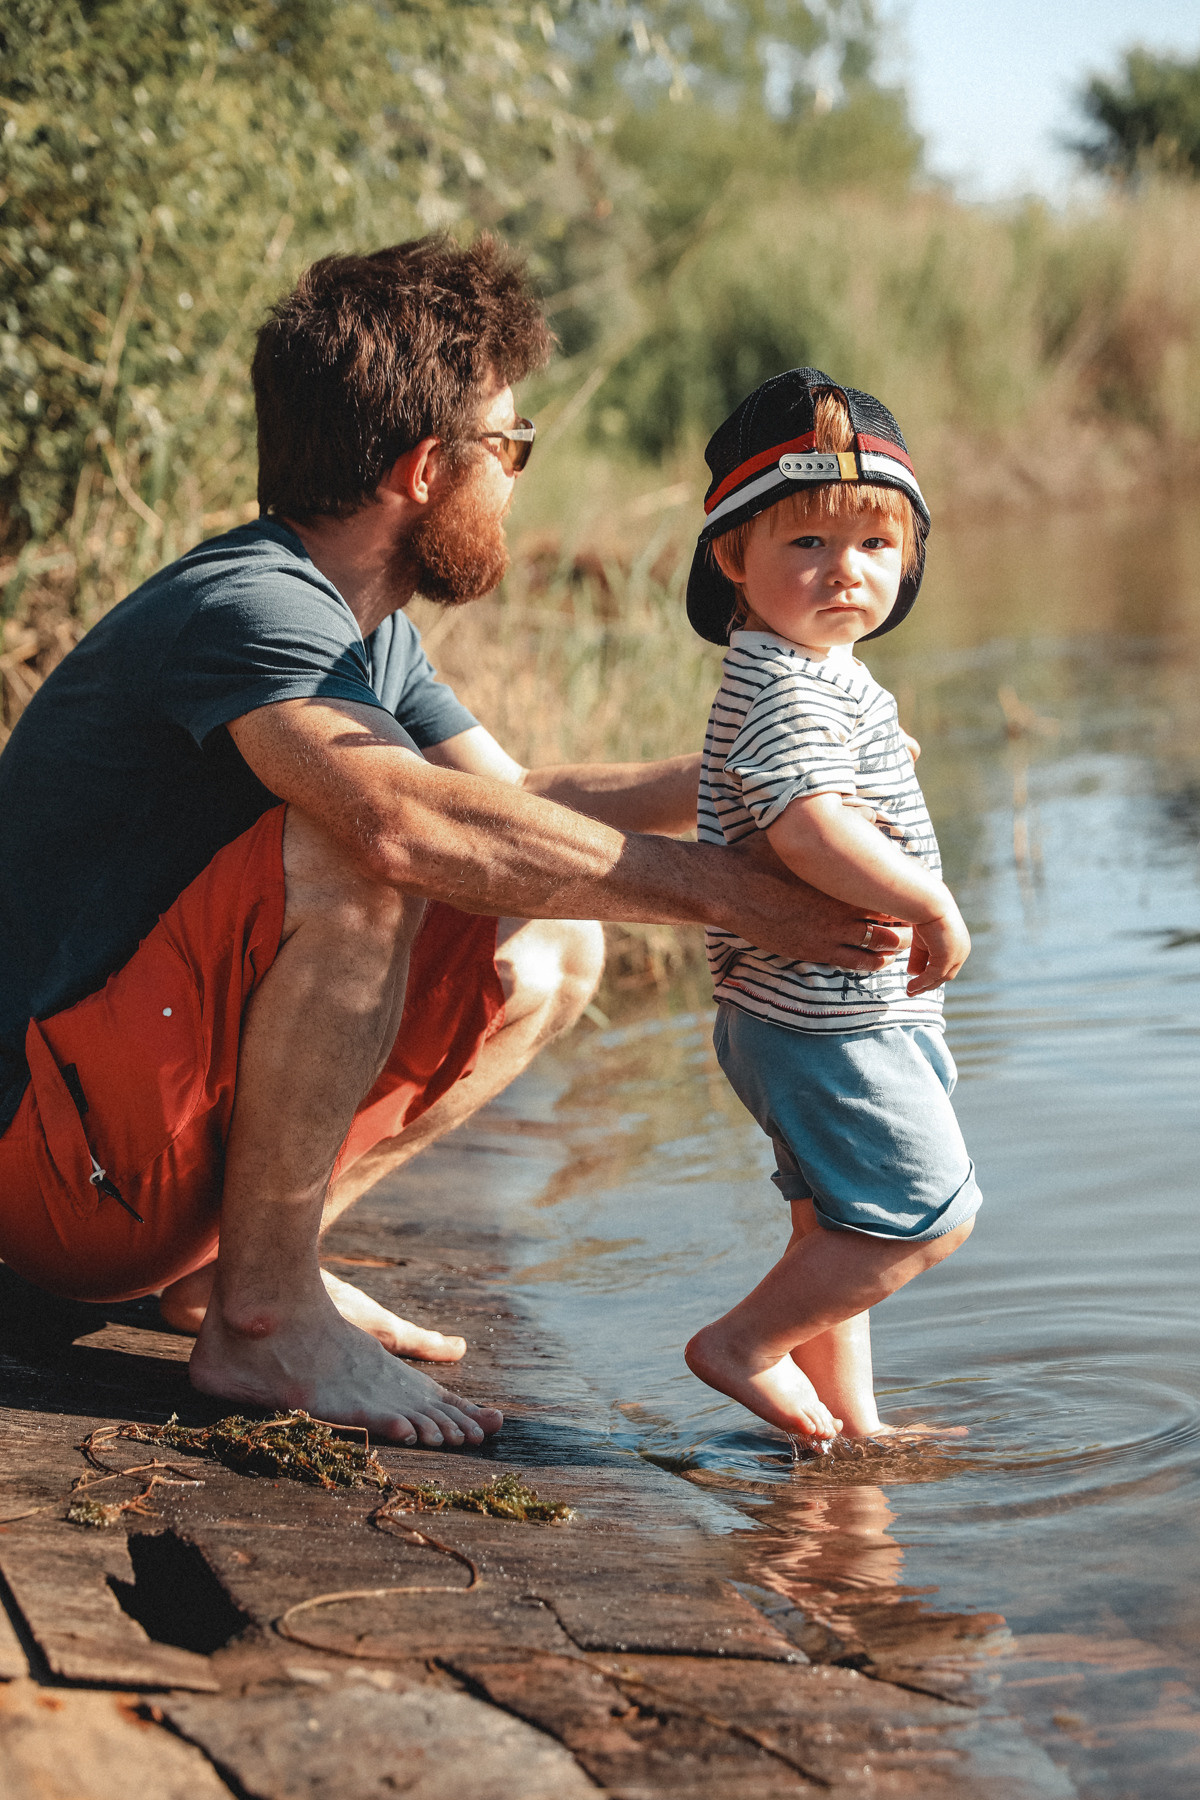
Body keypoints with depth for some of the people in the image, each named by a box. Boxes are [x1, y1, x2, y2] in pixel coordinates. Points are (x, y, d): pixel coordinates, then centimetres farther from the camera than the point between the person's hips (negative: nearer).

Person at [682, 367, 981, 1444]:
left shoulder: (808, 676, 13)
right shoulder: (789, 685, -22)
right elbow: (810, 828, -35)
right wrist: (935, 908, -26)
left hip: (813, 1015, 11)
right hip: (830, 1019, -11)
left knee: (842, 1222, 19)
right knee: (929, 1211, -3)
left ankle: (850, 1419, 30)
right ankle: (744, 1347, 6)